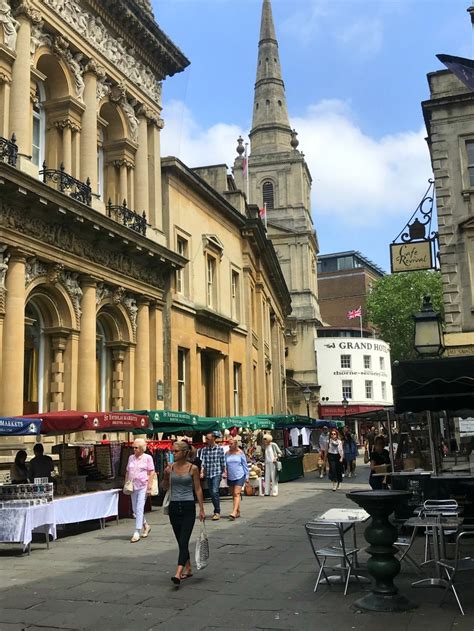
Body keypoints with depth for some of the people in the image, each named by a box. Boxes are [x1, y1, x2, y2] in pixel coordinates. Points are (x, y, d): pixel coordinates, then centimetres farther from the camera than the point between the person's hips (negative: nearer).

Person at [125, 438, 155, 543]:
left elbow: (151, 472, -6)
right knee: (135, 510, 11)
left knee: (139, 509, -10)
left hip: (143, 486, -6)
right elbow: (127, 472, 17)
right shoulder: (131, 457, 12)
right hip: (133, 487, 6)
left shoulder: (147, 458, -3)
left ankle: (137, 533, -8)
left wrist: (149, 486, -12)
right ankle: (146, 526, 31)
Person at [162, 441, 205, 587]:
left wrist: (201, 509, -3)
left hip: (188, 507, -4)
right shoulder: (170, 467, 4)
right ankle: (188, 569, 28)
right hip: (174, 507, 4)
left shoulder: (193, 468, -5)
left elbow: (198, 489, -1)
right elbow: (165, 487, 10)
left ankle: (178, 573, -21)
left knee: (184, 541, -13)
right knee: (181, 541, 13)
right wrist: (166, 476, -10)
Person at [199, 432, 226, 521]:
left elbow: (223, 462, 2)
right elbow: (203, 461, 0)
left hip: (217, 473, -4)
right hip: (208, 474, 4)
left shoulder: (220, 448, -2)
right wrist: (202, 472, -10)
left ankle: (217, 512, -8)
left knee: (215, 491, -16)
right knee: (211, 493, 10)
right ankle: (216, 511, 24)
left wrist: (224, 472, 1)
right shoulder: (204, 449, 4)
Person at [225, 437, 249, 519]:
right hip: (230, 477, 4)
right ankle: (238, 512, 22)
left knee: (237, 494, -13)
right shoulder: (227, 454, 5)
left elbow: (245, 464, 3)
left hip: (239, 476, -4)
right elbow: (225, 465, 12)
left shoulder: (240, 453, -2)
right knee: (233, 495, 10)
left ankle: (234, 512, -24)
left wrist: (247, 476, 2)